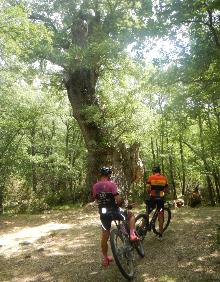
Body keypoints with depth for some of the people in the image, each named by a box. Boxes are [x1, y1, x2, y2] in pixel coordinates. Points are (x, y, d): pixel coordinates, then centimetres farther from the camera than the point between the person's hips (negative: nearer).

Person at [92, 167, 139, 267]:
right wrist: (121, 202, 3)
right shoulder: (111, 184, -14)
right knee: (131, 215, 22)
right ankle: (132, 234, 6)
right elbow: (118, 199, -19)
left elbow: (96, 199, 11)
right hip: (114, 211, -4)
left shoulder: (95, 186, 2)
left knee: (104, 236, 17)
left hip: (103, 213, 5)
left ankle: (105, 258, 28)